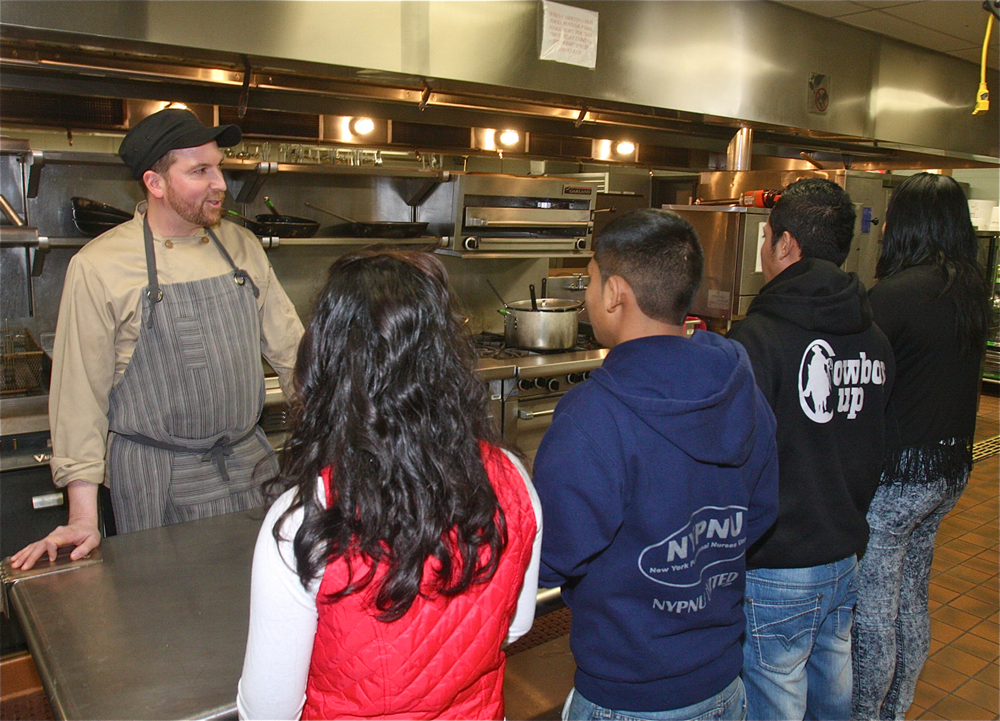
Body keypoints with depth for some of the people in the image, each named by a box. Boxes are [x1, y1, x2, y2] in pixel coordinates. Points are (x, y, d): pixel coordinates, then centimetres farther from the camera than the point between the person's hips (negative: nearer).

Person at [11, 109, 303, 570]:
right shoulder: (98, 266, -9)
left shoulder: (242, 247, 3)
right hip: (155, 482, -3)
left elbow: (290, 348, 8)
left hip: (250, 464, 4)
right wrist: (83, 517, -10)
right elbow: (81, 390, -8)